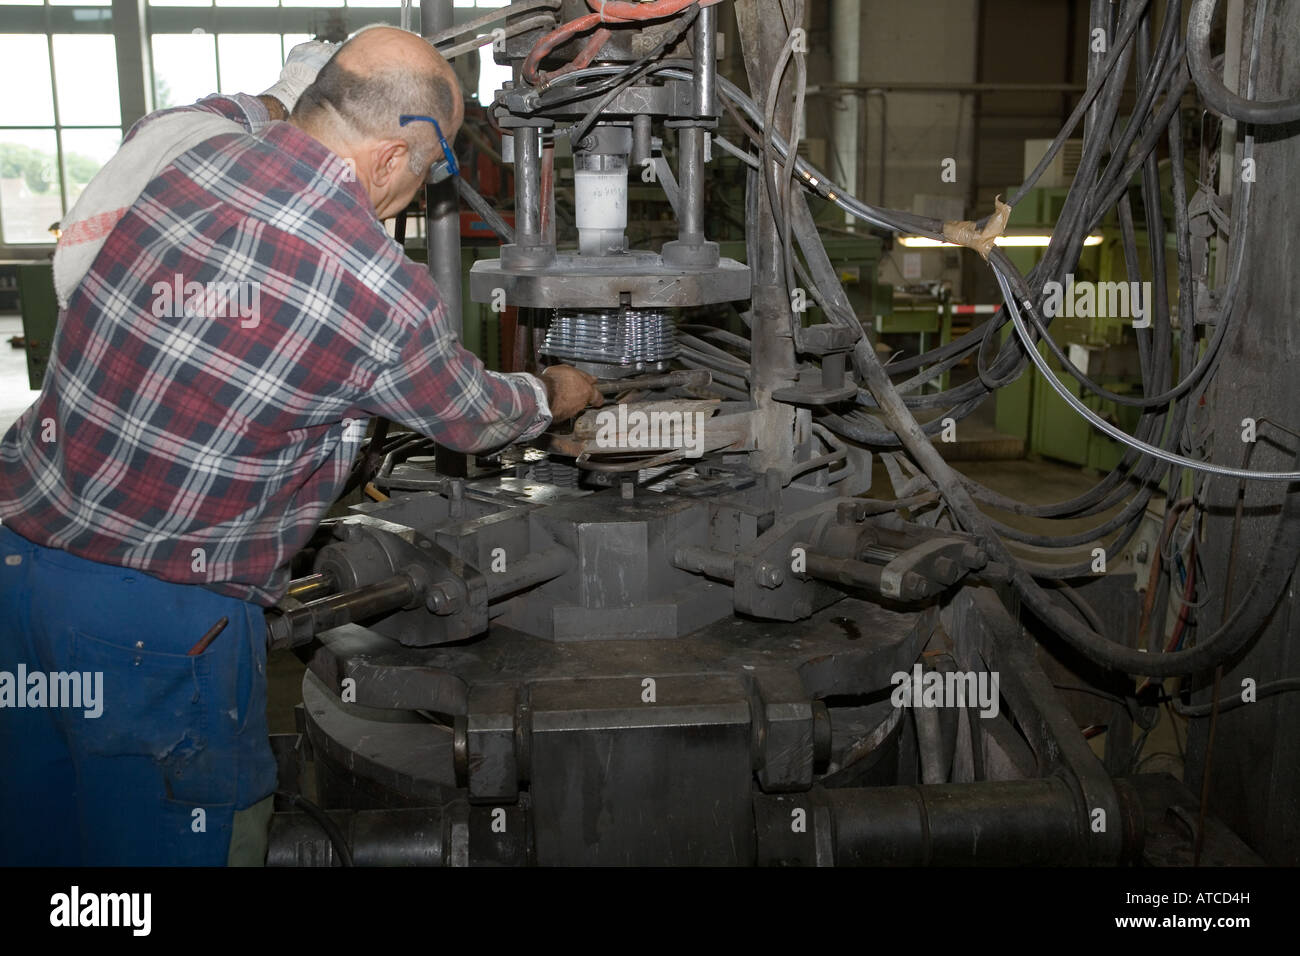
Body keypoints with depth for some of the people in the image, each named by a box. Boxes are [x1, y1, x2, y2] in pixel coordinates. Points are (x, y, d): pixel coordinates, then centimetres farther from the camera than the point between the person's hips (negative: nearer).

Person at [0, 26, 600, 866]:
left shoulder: (190, 136, -4)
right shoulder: (382, 291, -18)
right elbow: (471, 418, 2)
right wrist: (555, 396, 20)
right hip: (156, 621, -7)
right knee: (167, 838, 14)